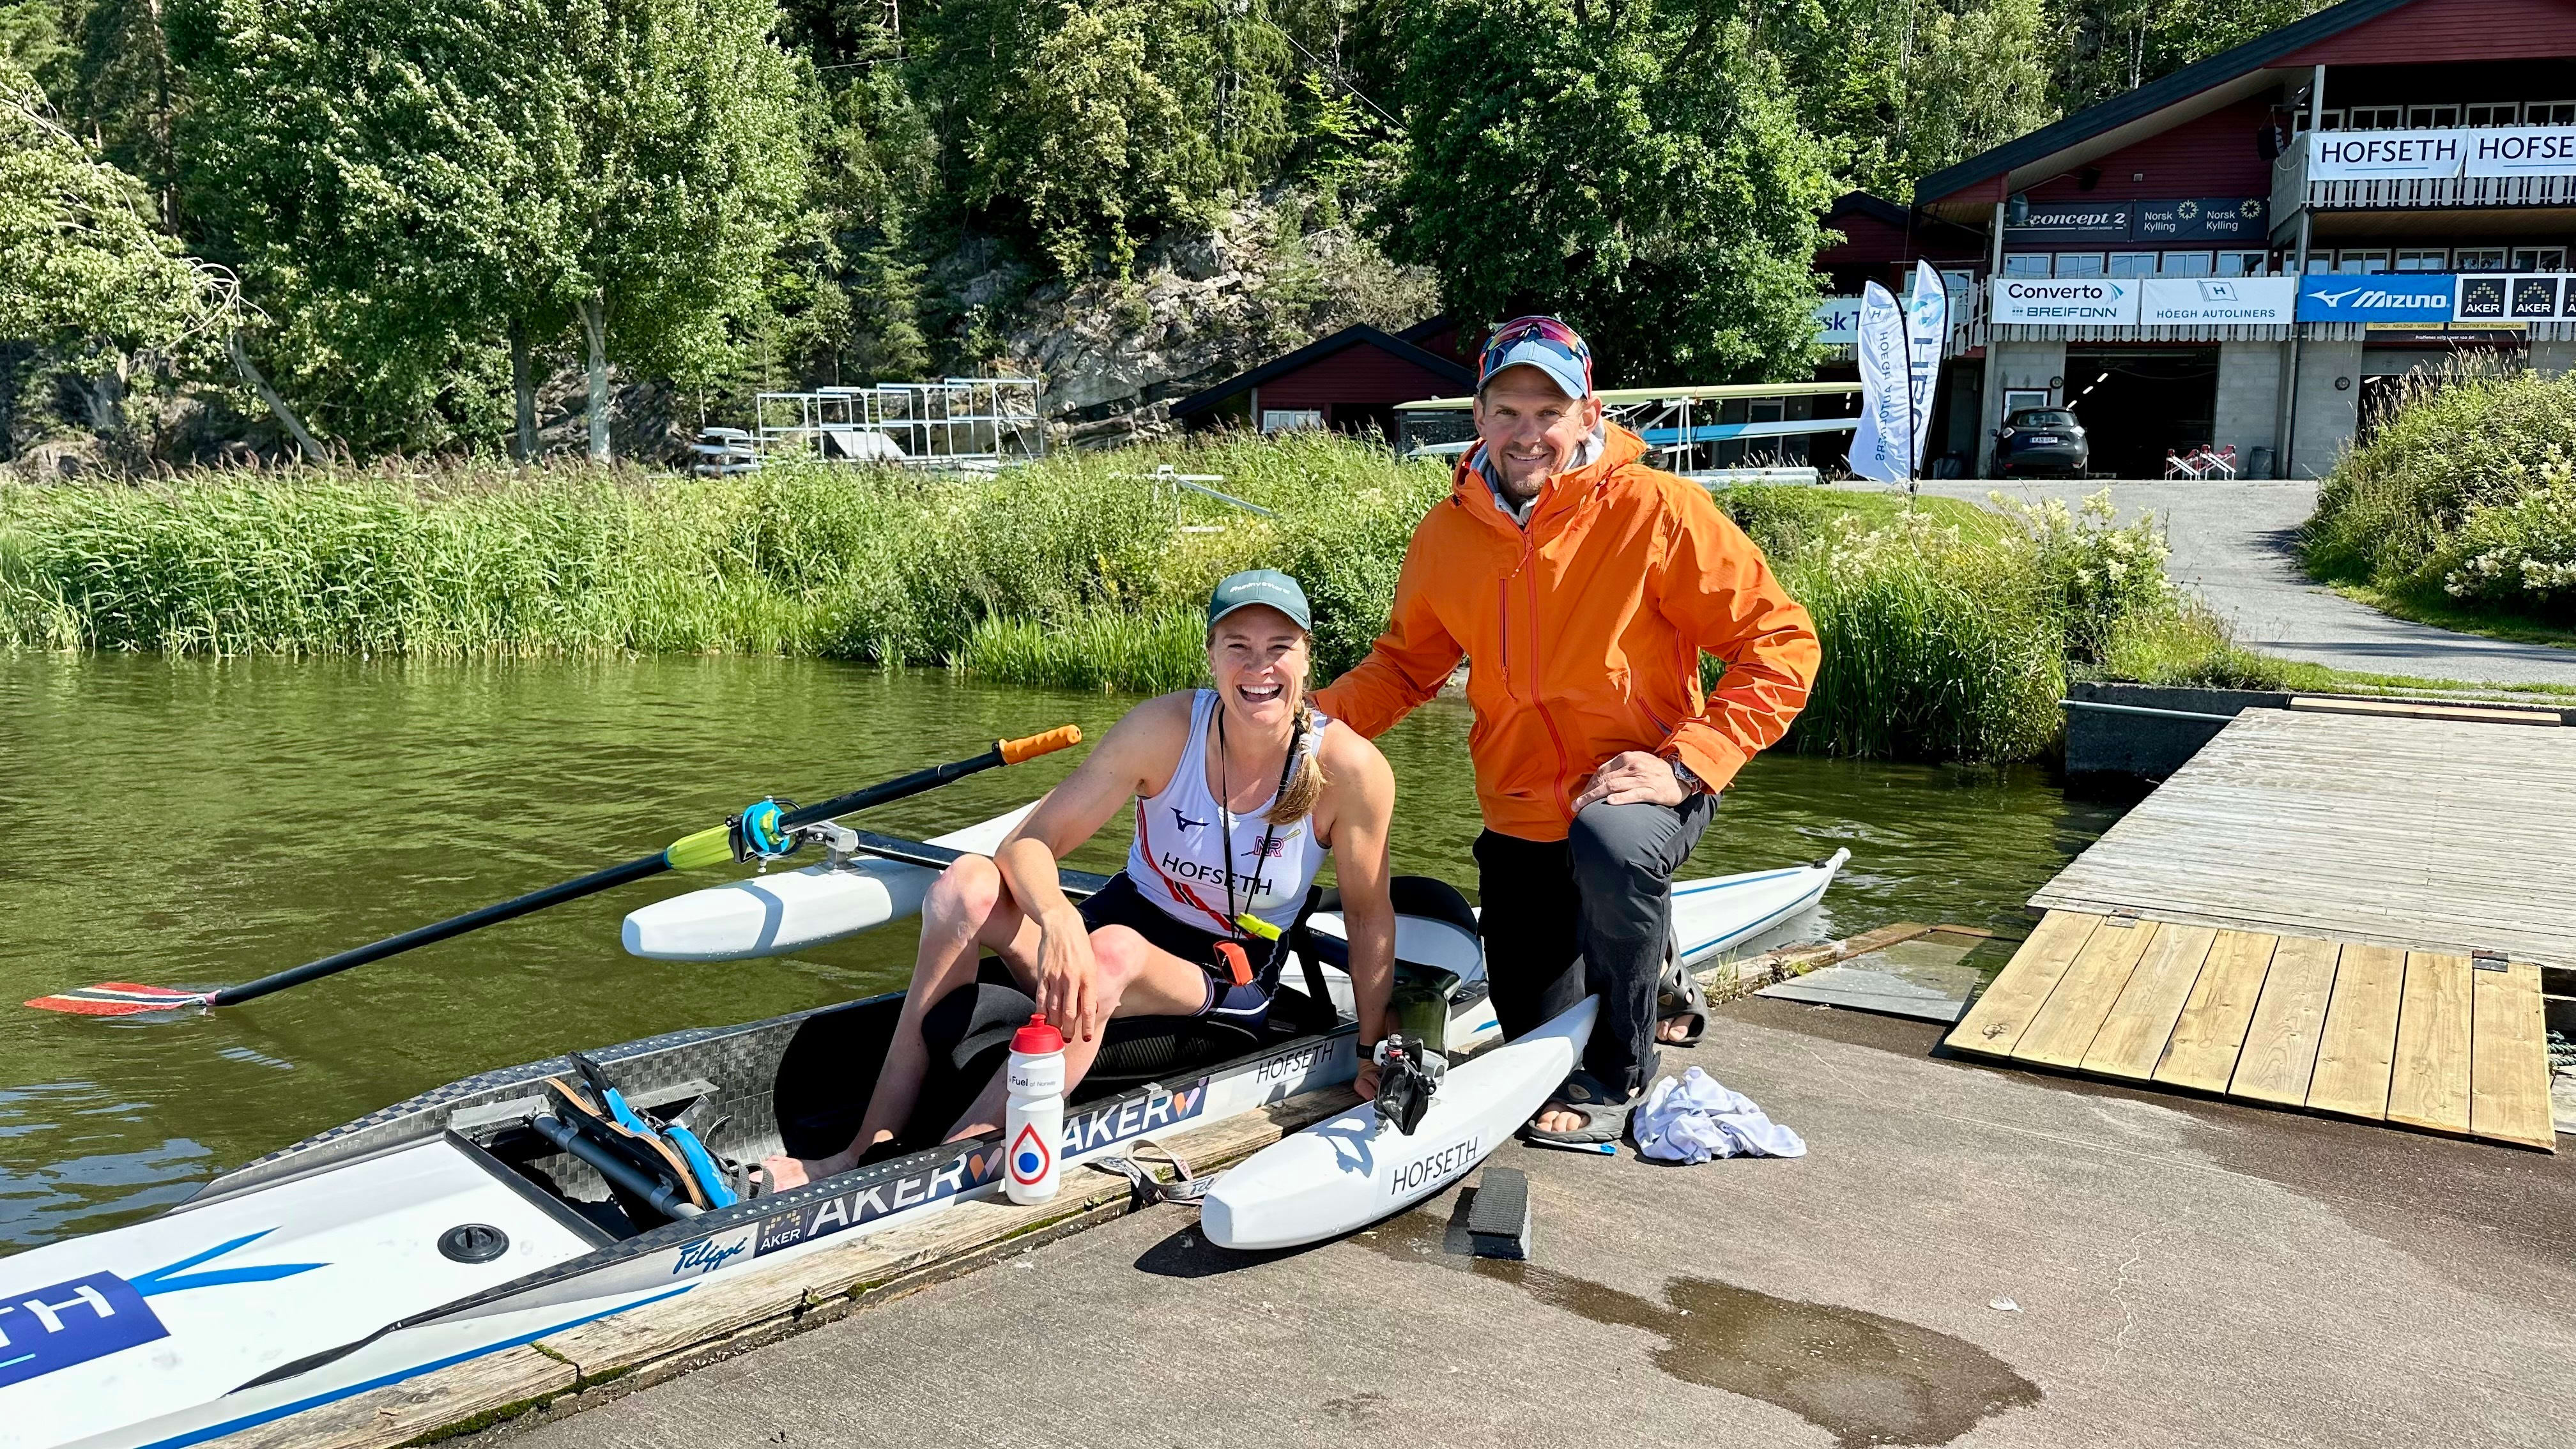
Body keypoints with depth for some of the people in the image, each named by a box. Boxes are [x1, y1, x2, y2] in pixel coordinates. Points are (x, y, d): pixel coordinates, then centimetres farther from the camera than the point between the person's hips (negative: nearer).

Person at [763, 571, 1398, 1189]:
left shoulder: (1349, 768, -18)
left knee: (1115, 953, -38)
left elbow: (1370, 913, -5)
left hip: (1232, 983, -2)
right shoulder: (1166, 729, -15)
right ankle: (869, 1150, -26)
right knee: (968, 887, -26)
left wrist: (1372, 1047, -5)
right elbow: (1027, 843, -17)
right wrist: (1059, 921, -38)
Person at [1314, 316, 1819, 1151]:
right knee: (1536, 1043, 9)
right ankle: (1658, 986, 44)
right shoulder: (1446, 535, -5)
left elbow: (1781, 643, -15)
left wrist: (1688, 765, -24)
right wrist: (1318, 718, -11)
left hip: (1641, 789, -4)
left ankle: (1621, 1074, -14)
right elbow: (1406, 663, 8)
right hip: (1521, 815, 5)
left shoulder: (1656, 510, -17)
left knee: (1610, 846, -40)